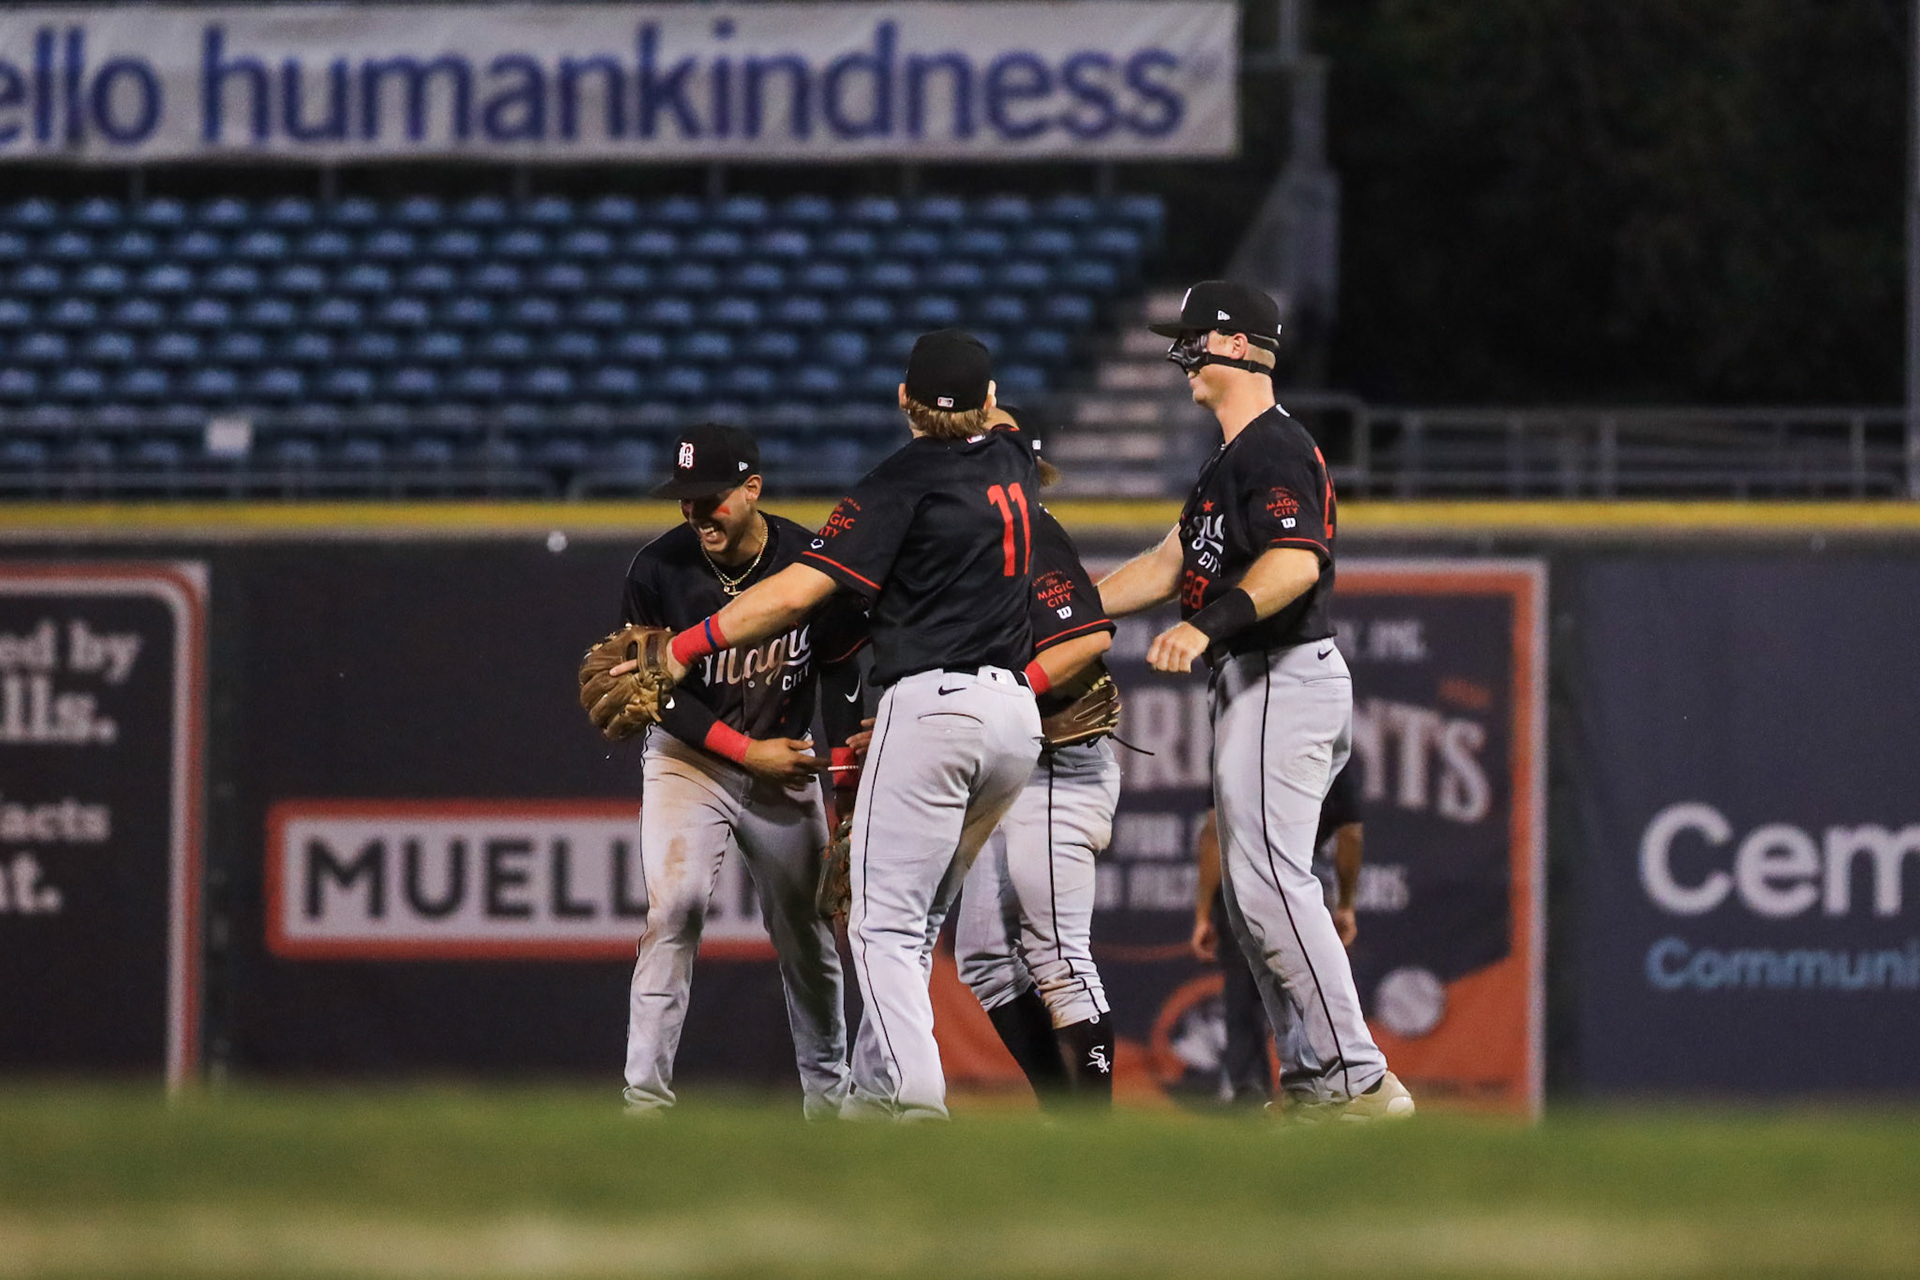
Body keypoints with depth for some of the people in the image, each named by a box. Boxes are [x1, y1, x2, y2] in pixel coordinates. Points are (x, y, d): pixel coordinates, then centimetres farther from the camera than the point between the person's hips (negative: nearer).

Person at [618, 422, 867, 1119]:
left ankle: (827, 1090, 25)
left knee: (810, 931, 7)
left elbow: (842, 671, -1)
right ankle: (645, 1099, -18)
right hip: (687, 757, -2)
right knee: (673, 913, -18)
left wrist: (852, 782, -7)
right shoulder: (660, 568, -18)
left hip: (785, 758, 2)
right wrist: (747, 752, -16)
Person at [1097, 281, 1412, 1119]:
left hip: (1284, 679, -11)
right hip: (1251, 686, 11)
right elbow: (1171, 563, 26)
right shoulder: (1233, 457, 22)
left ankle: (1360, 1077, -19)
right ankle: (1321, 1080, 11)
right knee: (1249, 892, 11)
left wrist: (1209, 624, -40)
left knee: (1268, 879, -16)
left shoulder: (1273, 449, -13)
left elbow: (1297, 562, -28)